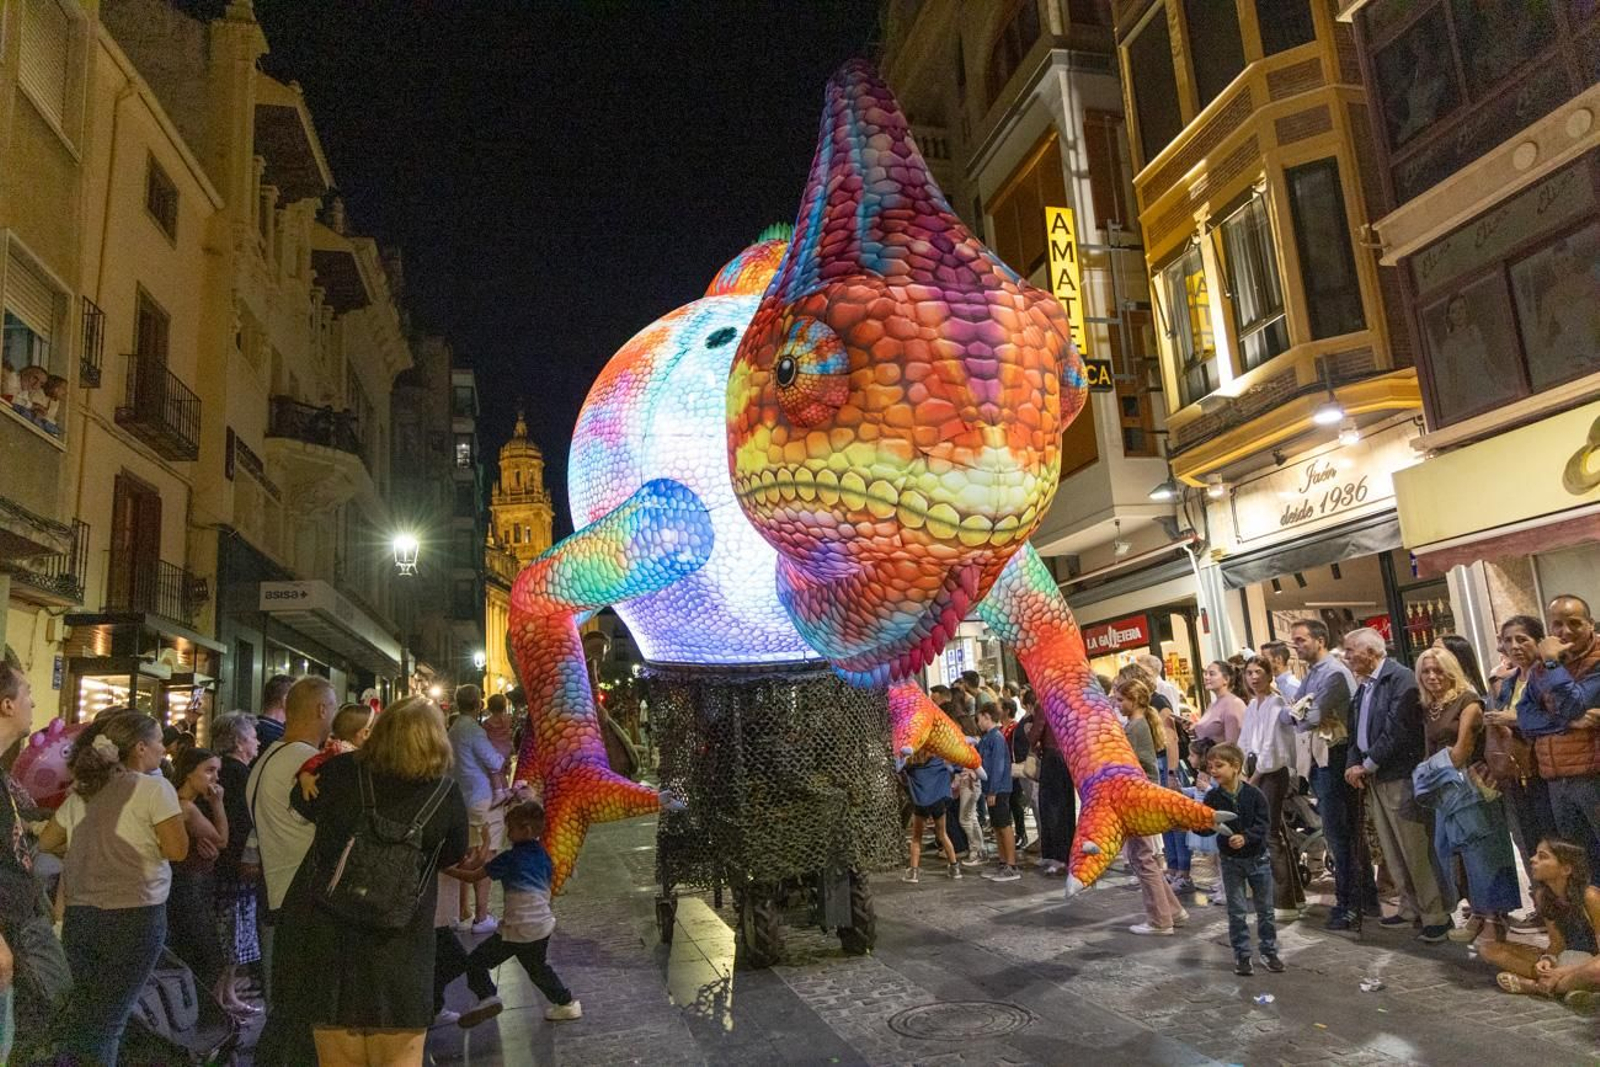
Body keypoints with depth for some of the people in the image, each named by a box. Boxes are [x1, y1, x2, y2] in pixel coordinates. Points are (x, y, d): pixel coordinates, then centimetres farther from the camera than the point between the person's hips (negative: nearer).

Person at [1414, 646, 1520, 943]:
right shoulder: (1427, 710, 14)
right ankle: (1478, 911, 18)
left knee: (1482, 850, -5)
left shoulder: (1467, 700, -7)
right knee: (1447, 849, 6)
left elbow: (1463, 746, -11)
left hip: (1471, 783, -7)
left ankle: (1495, 918, 2)